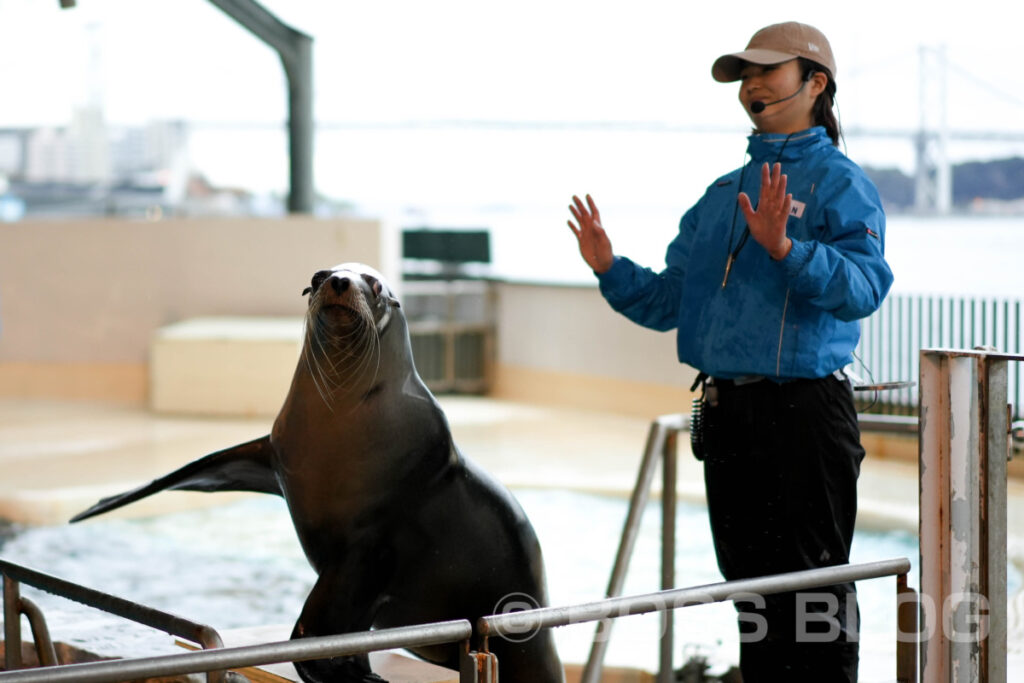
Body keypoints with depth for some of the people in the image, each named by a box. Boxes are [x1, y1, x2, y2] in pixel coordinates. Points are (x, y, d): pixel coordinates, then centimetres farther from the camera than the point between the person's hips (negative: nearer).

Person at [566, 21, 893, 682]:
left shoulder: (837, 180, -4)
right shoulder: (723, 193, 18)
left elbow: (865, 286, -21)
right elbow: (669, 301, 17)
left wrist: (785, 249, -34)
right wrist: (610, 269, 2)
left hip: (805, 410, -7)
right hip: (728, 415, 7)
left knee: (813, 589, -5)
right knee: (751, 584, 14)